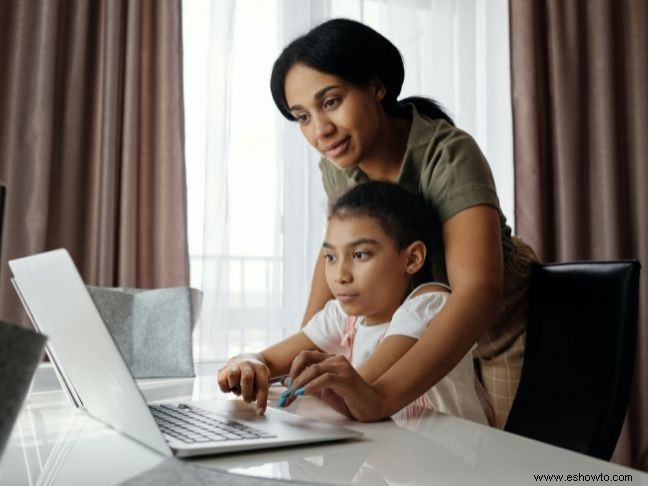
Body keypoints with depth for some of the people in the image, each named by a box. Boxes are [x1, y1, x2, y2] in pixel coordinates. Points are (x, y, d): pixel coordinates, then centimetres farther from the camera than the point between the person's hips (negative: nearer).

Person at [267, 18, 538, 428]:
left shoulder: (448, 156, -31)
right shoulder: (338, 164, -12)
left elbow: (479, 294, -43)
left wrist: (381, 397, -56)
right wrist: (304, 354, -6)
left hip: (504, 329, -4)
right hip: (432, 335, 5)